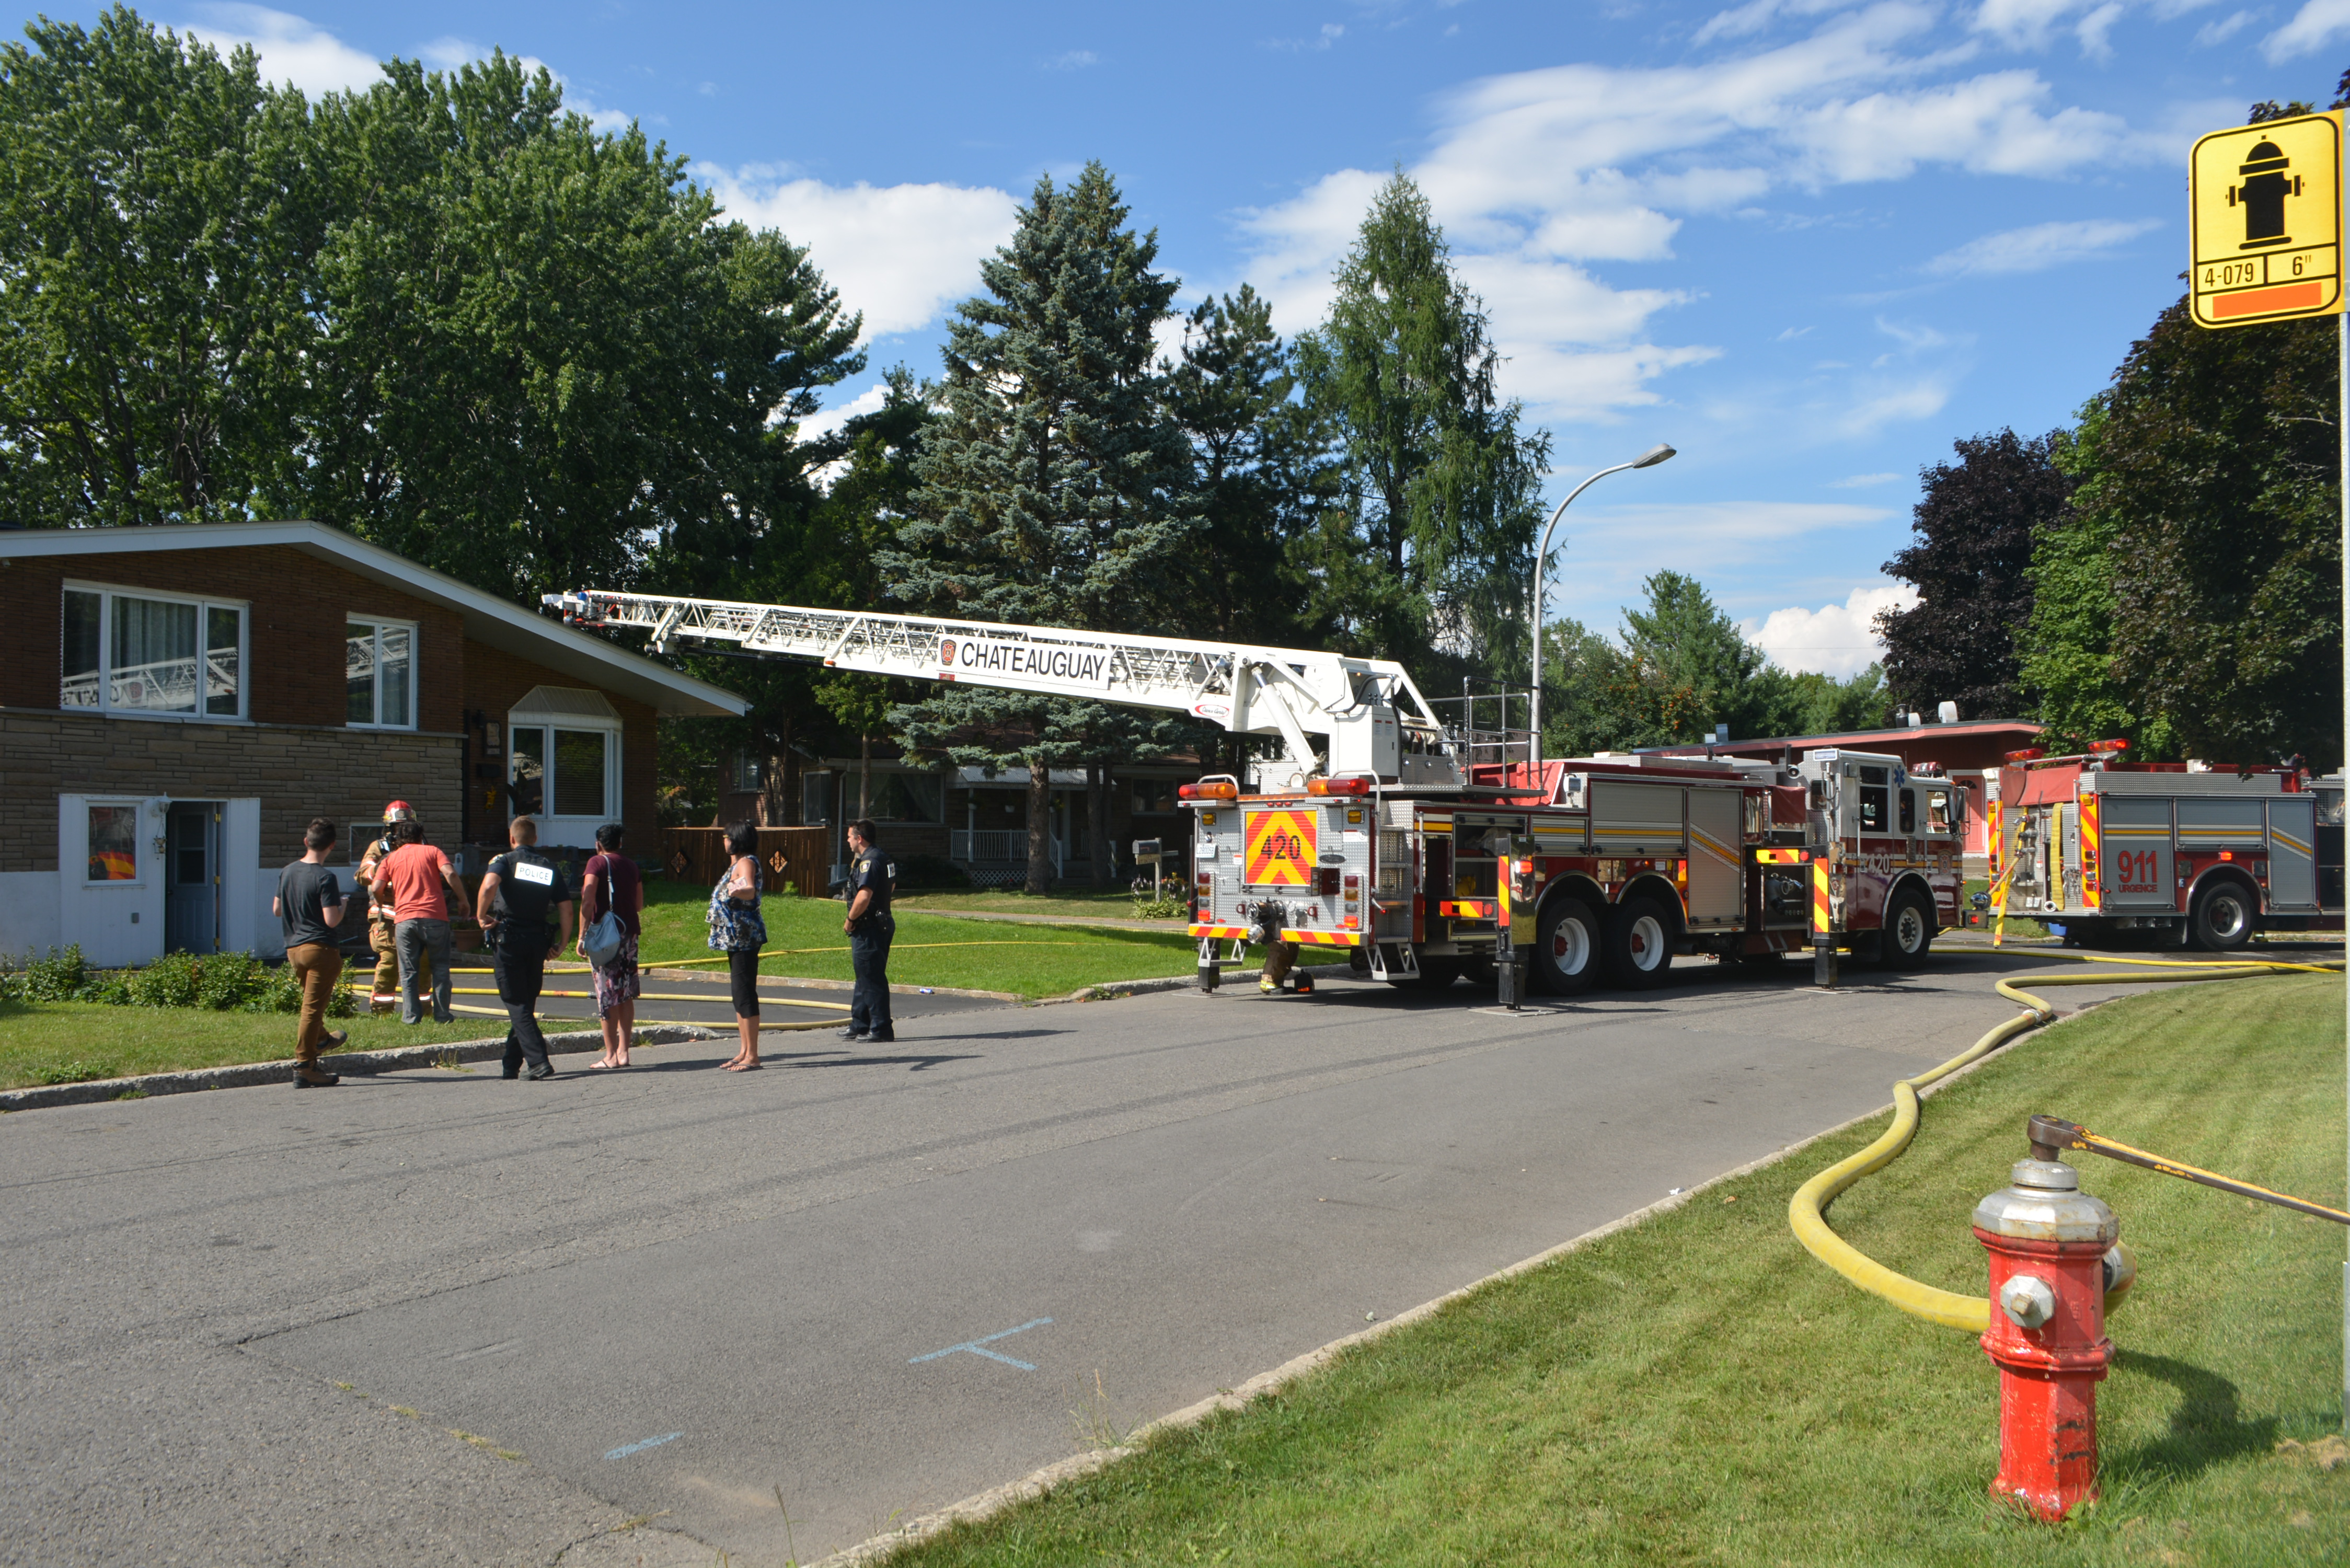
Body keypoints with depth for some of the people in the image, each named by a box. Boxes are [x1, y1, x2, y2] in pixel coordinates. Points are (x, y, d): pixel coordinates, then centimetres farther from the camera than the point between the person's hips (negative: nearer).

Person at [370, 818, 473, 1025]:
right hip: (434, 917, -1)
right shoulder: (432, 851, 11)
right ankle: (442, 1014, 7)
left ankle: (411, 1015, 6)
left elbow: (377, 888, 3)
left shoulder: (391, 858, 15)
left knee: (408, 971, 8)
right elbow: (450, 874, -6)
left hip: (404, 919, 1)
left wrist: (387, 903, 24)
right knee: (440, 967, 9)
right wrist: (463, 901, 1)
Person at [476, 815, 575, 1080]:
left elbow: (489, 885, -25)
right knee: (526, 1005, 15)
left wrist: (482, 916, -12)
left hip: (508, 939, -4)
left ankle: (539, 1062, -14)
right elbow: (566, 909, 3)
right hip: (538, 942, 4)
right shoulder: (551, 868, 9)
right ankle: (512, 1066, 21)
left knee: (517, 1005, -2)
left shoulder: (505, 861, -2)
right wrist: (561, 944, 10)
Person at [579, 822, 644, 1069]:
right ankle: (623, 1051, 11)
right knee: (626, 996, 10)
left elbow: (588, 901, -15)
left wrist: (582, 936, -14)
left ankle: (611, 1056, 1)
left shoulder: (597, 863, -4)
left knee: (608, 995, -2)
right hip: (630, 933, 5)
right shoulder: (632, 866, 13)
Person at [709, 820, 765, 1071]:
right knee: (739, 996, 13)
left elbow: (751, 890, -33)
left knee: (745, 994, -10)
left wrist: (739, 890, -51)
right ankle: (744, 1052, 20)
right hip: (735, 938, 11)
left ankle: (752, 1056, -9)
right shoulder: (737, 863, 16)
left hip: (745, 939, -11)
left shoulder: (746, 863, -14)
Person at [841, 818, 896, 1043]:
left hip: (868, 929, -11)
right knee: (865, 977, 17)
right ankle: (859, 1026, 25)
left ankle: (881, 1029, -1)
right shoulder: (883, 859, 14)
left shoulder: (869, 861, -19)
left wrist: (850, 919, -15)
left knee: (872, 980, -5)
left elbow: (863, 897, -29)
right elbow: (892, 886, 30)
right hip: (881, 923, 11)